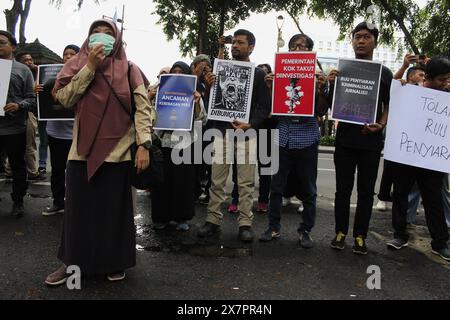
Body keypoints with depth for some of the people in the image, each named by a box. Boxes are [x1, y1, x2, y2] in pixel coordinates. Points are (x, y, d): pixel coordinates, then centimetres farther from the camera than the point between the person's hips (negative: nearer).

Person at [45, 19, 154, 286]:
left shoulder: (129, 69, 2)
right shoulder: (78, 65, 10)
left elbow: (143, 107, -4)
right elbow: (65, 98, -3)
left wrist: (144, 144, -14)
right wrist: (90, 67, -9)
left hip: (117, 150, -2)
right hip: (83, 149, 2)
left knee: (115, 208, 6)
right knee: (79, 207, 8)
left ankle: (115, 261, 23)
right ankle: (73, 261, 25)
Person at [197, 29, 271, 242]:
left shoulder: (258, 74, 6)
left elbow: (265, 107, 0)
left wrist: (251, 124, -15)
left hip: (246, 133, -2)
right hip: (222, 130, 2)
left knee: (246, 182, 2)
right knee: (217, 180, 3)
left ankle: (245, 223, 10)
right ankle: (213, 220, 13)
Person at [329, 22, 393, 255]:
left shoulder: (384, 73, 7)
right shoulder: (342, 69, 7)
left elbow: (389, 106, 8)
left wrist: (380, 125, -12)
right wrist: (331, 85, -12)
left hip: (371, 141, 0)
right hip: (345, 139, 0)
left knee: (366, 190, 7)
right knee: (343, 189, 6)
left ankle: (360, 236, 17)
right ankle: (340, 232, 16)